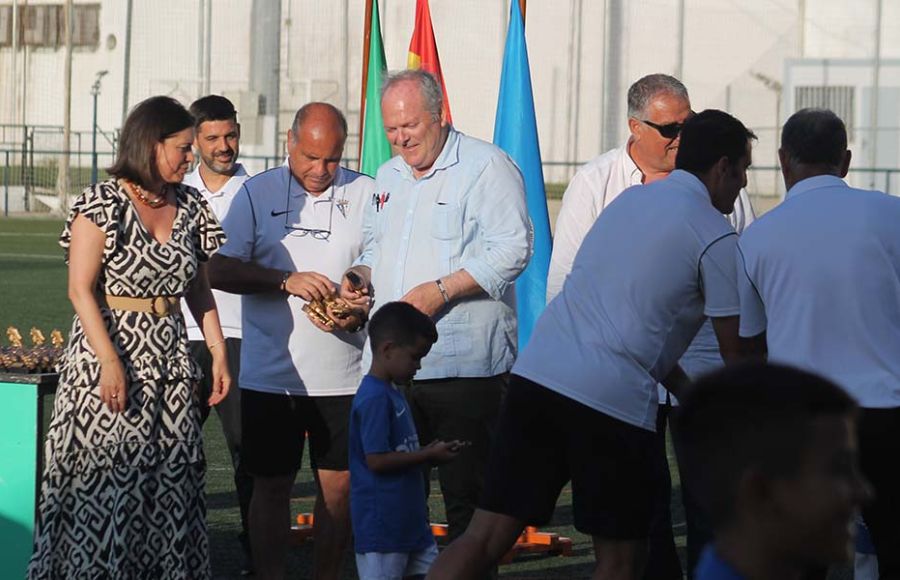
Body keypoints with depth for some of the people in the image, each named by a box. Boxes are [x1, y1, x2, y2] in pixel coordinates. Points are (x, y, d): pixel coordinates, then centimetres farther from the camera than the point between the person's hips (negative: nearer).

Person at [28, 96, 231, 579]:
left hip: (170, 364, 6)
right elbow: (81, 290, -11)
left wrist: (219, 352, 9)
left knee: (169, 487, 5)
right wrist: (110, 362, -18)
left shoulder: (189, 207, 10)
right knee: (104, 482, -5)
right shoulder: (102, 204, -8)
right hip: (109, 358, -6)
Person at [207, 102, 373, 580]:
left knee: (339, 485, 3)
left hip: (342, 375, 1)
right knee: (271, 486, 4)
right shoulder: (257, 193, 4)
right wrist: (287, 281, -16)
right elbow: (220, 271, -3)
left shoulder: (366, 195, 5)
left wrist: (357, 315, -13)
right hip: (270, 374, 0)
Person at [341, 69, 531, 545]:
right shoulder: (388, 176, 19)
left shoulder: (486, 167, -6)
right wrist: (361, 274, 9)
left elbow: (511, 249, -15)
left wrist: (442, 290, -21)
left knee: (466, 492, -5)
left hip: (464, 366, -7)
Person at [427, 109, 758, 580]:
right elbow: (736, 355, 2)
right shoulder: (715, 238, 0)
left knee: (484, 538, 2)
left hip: (536, 375, 6)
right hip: (614, 400, -6)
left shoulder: (630, 200, 22)